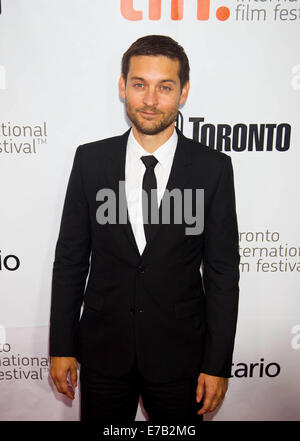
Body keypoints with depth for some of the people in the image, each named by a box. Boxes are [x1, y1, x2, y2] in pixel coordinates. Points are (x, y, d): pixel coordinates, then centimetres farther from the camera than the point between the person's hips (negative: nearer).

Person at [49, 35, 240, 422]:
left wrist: (217, 364, -5)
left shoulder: (213, 167, -9)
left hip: (180, 351, 0)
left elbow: (223, 273, -6)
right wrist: (61, 346, 1)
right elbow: (70, 259, -1)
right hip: (102, 348, 1)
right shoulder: (90, 160, -5)